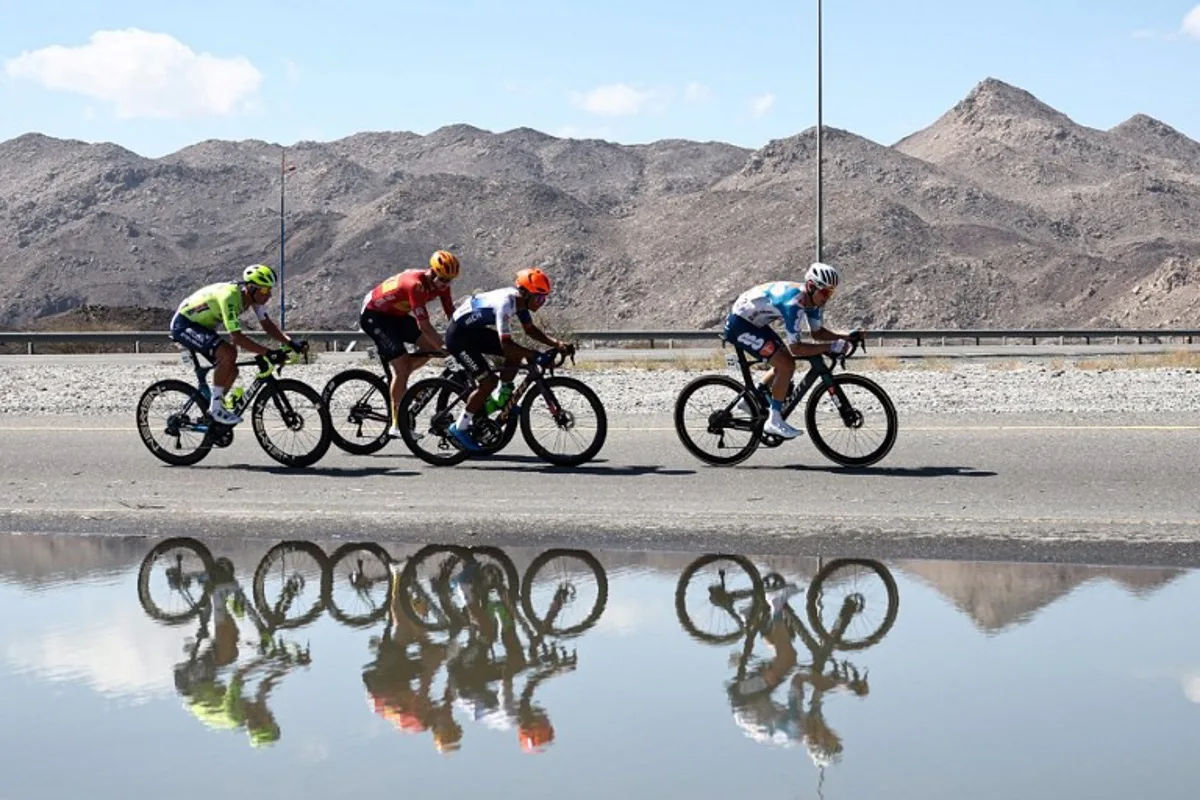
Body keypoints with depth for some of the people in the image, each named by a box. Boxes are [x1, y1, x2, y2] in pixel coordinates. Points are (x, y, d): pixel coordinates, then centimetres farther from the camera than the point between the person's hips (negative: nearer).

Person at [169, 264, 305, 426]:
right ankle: (215, 407, -17)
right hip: (183, 325, -9)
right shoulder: (230, 297, -35)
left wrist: (290, 342, -21)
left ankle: (210, 412, 19)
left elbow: (267, 325, -5)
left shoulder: (254, 296, -9)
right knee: (228, 353, -29)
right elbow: (236, 337, -39)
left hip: (202, 326, 9)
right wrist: (268, 353, -44)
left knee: (231, 370, 2)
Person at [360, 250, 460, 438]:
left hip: (395, 315, 8)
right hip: (373, 315, -8)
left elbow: (452, 315, -6)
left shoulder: (441, 284, -10)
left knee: (431, 346, -8)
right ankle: (397, 426, -10)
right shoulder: (416, 284, -34)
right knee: (402, 366, -16)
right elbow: (424, 325, -37)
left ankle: (395, 380, 11)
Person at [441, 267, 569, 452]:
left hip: (475, 331, 9)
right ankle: (460, 428, -3)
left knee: (517, 354, -2)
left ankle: (503, 399, 14)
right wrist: (536, 355, -38)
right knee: (489, 381, -13)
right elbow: (505, 343, -37)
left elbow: (531, 329, 8)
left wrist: (557, 344, -6)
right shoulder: (505, 303, -31)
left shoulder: (520, 300, -4)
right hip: (458, 336, -9)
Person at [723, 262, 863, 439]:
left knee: (786, 363, 12)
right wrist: (830, 347, -33)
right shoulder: (793, 303, -32)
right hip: (739, 324, -10)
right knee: (786, 365, -17)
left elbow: (817, 332, 7)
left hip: (754, 322, 10)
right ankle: (774, 421, -9)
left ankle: (751, 401, 24)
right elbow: (795, 348, -32)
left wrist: (847, 336, -6)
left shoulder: (812, 299, -4)